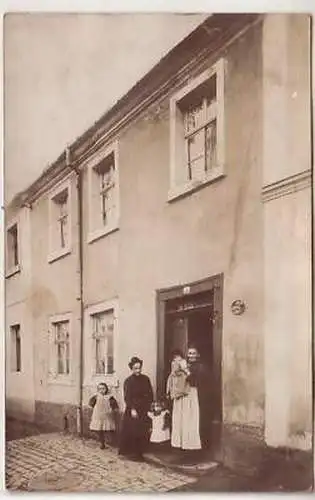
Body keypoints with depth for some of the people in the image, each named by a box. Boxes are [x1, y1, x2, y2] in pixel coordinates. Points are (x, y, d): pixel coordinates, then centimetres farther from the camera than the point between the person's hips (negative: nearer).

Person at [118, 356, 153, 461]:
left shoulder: (146, 379, 9)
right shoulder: (128, 381, -2)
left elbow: (150, 395, 11)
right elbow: (127, 397, -8)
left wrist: (148, 407, 0)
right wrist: (132, 409, -17)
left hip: (144, 410, 4)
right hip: (132, 410, -4)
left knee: (143, 433, 1)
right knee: (132, 432, -5)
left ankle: (139, 453, 11)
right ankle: (130, 452, 6)